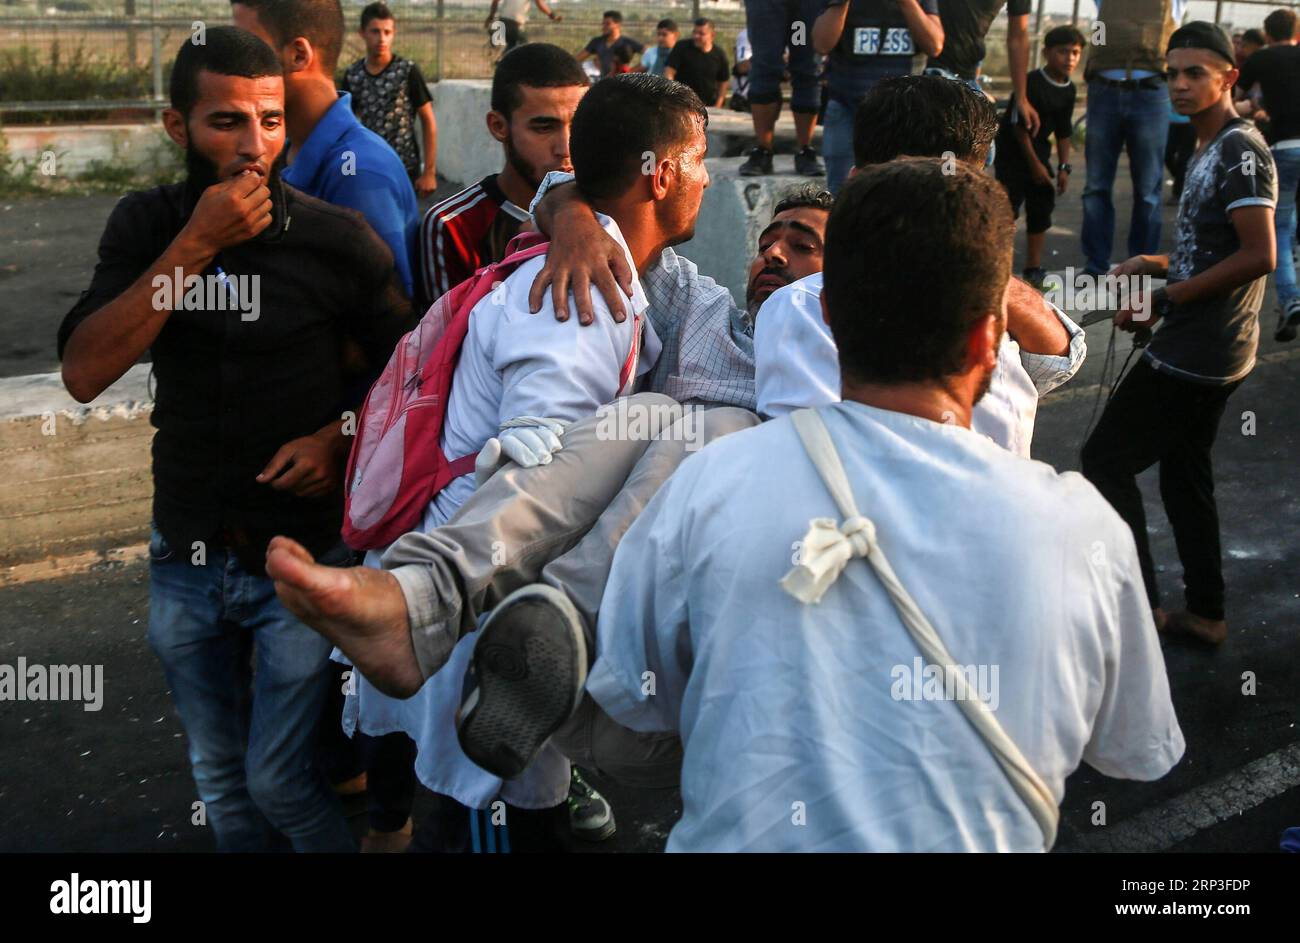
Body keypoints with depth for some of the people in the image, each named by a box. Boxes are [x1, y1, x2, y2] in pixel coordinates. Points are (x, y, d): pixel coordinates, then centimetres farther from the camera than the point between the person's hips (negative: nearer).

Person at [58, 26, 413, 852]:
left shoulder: (340, 241, -13)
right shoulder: (147, 225, -4)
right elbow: (85, 373, -17)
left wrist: (339, 435, -18)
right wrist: (196, 243, -22)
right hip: (186, 558, 4)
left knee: (277, 781, 4)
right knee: (220, 776, 19)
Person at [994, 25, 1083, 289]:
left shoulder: (1068, 89, 3)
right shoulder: (1032, 82, -19)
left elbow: (1063, 131, 10)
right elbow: (1019, 125, -18)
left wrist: (1063, 167, 4)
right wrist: (1034, 164, -16)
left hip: (1039, 151, 7)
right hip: (1012, 152, -7)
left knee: (1042, 208, 8)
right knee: (1007, 207, -11)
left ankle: (1033, 268, 17)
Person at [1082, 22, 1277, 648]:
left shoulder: (1241, 150, -16)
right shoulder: (1210, 150, 13)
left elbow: (1257, 256, -24)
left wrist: (1164, 301, -21)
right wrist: (1154, 265, 7)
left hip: (1197, 353, -10)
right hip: (1206, 350, 10)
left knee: (1105, 460, -3)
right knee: (1183, 470, 16)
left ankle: (1140, 605, 3)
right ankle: (1204, 613, 25)